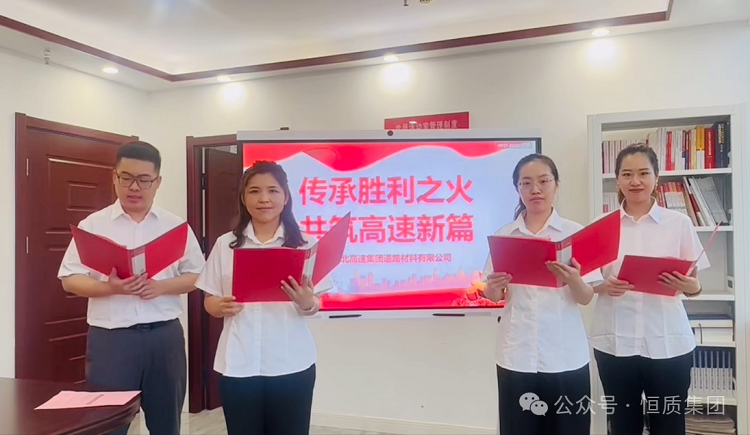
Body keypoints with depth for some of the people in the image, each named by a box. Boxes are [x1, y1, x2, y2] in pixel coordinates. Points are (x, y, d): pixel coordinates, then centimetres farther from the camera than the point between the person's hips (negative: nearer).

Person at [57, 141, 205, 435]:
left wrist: (161, 287, -12)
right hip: (110, 337, -1)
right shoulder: (92, 225, 2)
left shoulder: (175, 225, 5)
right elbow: (70, 280, 0)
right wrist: (110, 288, -18)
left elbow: (196, 276, 6)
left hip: (164, 335, 2)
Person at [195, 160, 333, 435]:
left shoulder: (304, 244, -2)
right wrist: (221, 307, -14)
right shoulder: (226, 244, 3)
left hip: (291, 364, -1)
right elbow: (209, 301, 8)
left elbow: (315, 305, 1)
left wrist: (306, 303, -20)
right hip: (238, 365, 1)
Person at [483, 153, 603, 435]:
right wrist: (493, 286, -16)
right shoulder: (504, 235, 3)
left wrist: (573, 280, -23)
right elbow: (494, 296, 6)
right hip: (517, 355, 1)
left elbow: (586, 298, -3)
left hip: (566, 356, -1)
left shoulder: (575, 232, -1)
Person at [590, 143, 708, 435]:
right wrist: (604, 286, -14)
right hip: (615, 341, 1)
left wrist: (690, 286, -17)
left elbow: (694, 284, 5)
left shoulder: (679, 223, 2)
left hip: (668, 342, 0)